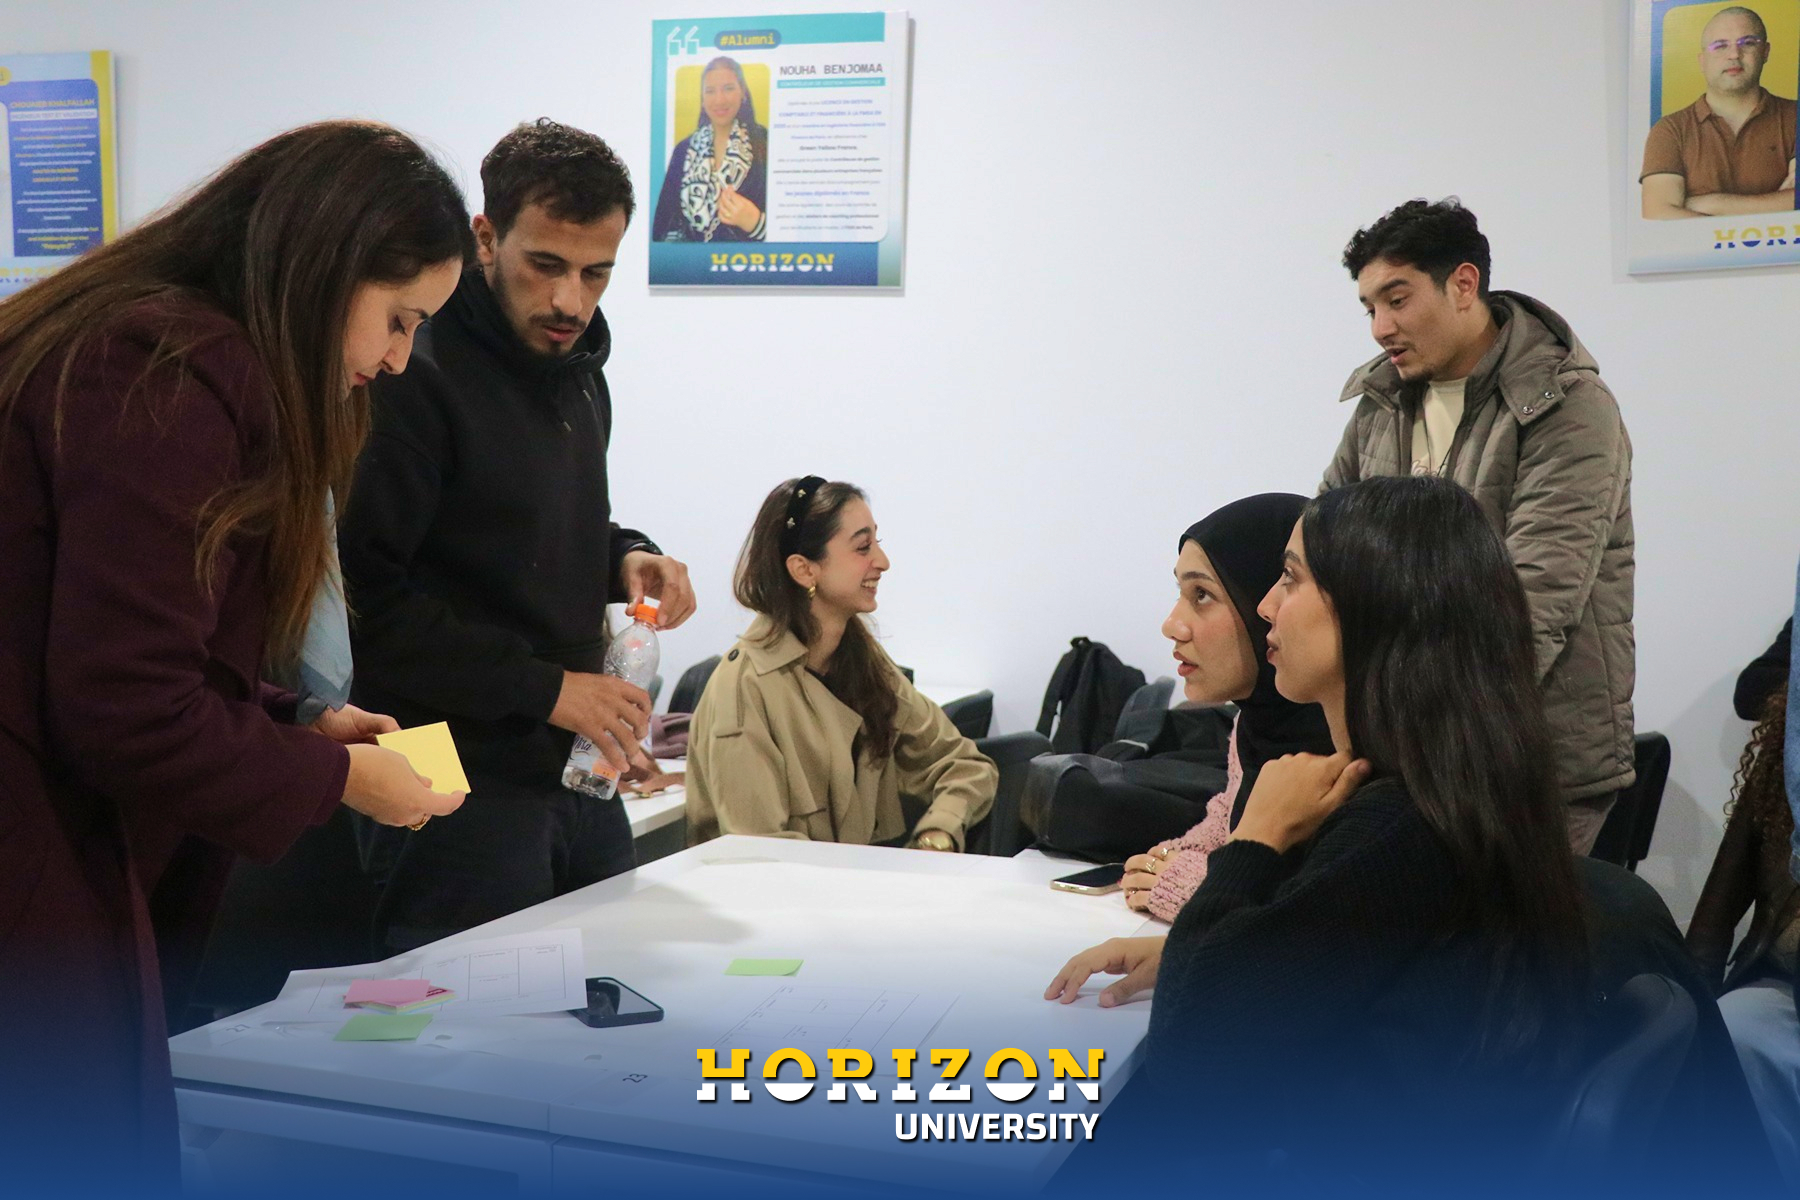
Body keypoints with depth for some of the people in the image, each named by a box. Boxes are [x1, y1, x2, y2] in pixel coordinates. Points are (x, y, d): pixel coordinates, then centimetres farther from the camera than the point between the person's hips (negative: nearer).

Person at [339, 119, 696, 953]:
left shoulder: (576, 367, 11)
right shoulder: (417, 377, -17)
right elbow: (364, 597, -21)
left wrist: (622, 558, 2)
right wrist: (545, 687, -20)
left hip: (581, 777, 8)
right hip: (459, 792, -8)